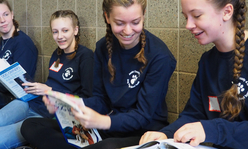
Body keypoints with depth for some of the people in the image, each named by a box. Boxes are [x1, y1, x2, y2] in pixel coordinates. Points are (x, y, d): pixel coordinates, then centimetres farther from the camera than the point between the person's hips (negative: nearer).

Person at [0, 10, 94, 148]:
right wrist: (33, 87, 5)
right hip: (30, 102, 7)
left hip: (51, 115, -7)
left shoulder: (85, 56, -8)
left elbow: (86, 97, -11)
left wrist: (50, 91, -11)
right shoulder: (57, 54, 17)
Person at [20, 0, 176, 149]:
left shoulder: (159, 56, -15)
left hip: (144, 131, -6)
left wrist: (104, 121, -33)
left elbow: (144, 115, -15)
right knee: (31, 126, -5)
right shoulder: (103, 47, 2)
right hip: (106, 127, 6)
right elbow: (100, 99, 6)